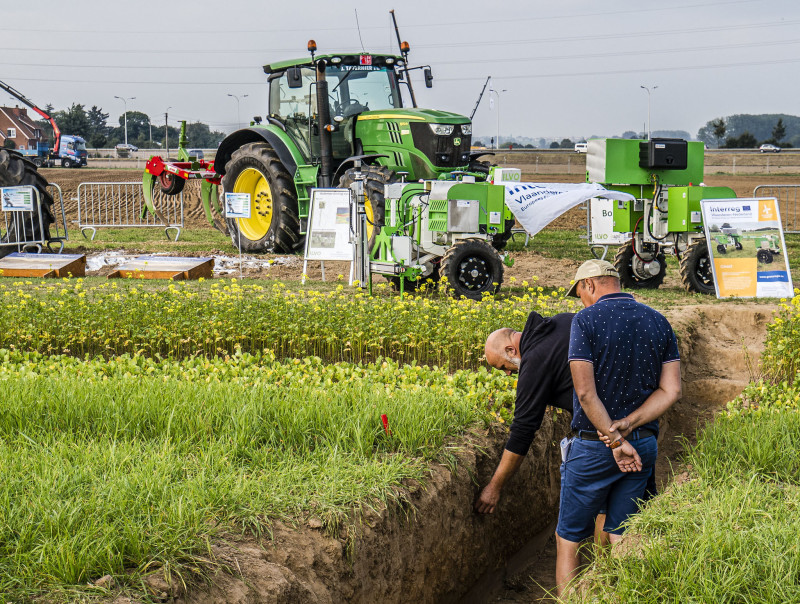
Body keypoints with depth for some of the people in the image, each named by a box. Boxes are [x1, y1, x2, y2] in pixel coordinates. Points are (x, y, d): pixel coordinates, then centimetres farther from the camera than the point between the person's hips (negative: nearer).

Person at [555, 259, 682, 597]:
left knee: (568, 538, 9)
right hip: (644, 446, 5)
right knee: (622, 538, 12)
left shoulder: (586, 320, -11)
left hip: (593, 446, -5)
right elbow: (671, 390, 1)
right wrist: (625, 427, -8)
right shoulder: (658, 322, 6)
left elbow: (585, 393, -18)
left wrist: (615, 441, -13)